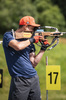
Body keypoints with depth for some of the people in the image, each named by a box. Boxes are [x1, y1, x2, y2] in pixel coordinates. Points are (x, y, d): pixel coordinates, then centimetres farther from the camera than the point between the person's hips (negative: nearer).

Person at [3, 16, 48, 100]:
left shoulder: (29, 43, 16)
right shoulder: (8, 36, 0)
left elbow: (33, 64, 9)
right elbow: (18, 46, -22)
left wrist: (43, 49, 5)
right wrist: (31, 40, -7)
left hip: (34, 78, 6)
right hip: (19, 80, -6)